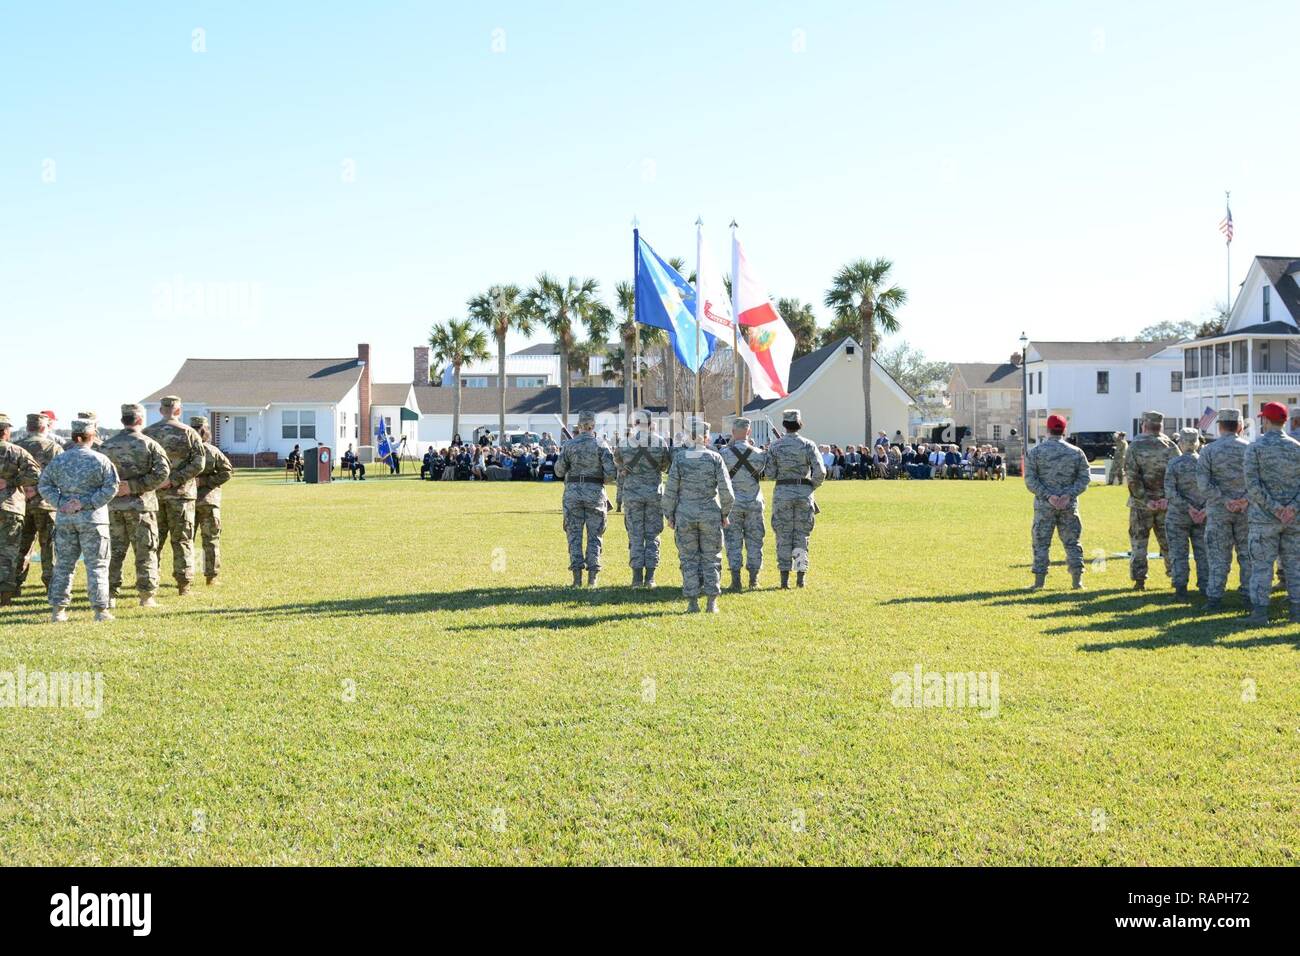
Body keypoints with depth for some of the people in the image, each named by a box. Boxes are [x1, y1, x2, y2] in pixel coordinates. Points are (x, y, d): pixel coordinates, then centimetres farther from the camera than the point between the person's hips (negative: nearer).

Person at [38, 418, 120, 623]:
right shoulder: (99, 460, -6)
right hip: (92, 519, -3)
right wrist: (87, 503, -13)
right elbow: (111, 487, -14)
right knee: (96, 565, 2)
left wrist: (60, 503, -4)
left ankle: (58, 609, 11)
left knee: (63, 565, 11)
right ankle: (100, 610, 1)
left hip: (64, 519, 3)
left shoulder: (59, 460, 5)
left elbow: (44, 485, 4)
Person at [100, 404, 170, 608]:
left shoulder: (106, 446, 6)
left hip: (113, 506, 3)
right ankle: (147, 596, 5)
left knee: (114, 551, 10)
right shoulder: (149, 444, -5)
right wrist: (135, 486, -14)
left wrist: (111, 488, 3)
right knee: (145, 552, 5)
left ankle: (109, 595, 11)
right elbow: (162, 471, -16)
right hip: (140, 505, -3)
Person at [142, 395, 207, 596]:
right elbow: (198, 463, -13)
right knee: (182, 540, 5)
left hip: (153, 493, 2)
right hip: (180, 493, -2)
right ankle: (183, 583, 5)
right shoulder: (188, 433, -4)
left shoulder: (147, 433, 4)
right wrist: (174, 480, -14)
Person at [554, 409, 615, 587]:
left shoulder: (569, 445, -1)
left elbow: (559, 471, 1)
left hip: (573, 492, 0)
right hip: (595, 493, 0)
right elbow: (611, 473, -9)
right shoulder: (601, 445, -3)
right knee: (594, 536, 8)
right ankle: (592, 576, 3)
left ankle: (577, 577, 1)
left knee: (574, 534, 7)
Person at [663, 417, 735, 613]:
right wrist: (725, 513, 8)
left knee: (689, 559, 7)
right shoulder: (715, 458, -5)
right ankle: (712, 602, 7)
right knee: (711, 559, 9)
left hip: (685, 515, 0)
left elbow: (670, 491, -4)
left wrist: (669, 515, 6)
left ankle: (692, 602, 6)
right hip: (711, 514, 0)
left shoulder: (679, 459, -5)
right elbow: (726, 490, -5)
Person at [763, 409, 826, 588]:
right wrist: (812, 486, 9)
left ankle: (785, 578, 2)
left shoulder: (775, 446, -1)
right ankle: (800, 576, 6)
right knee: (802, 535, 8)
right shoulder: (808, 445, -3)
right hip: (804, 492, 0)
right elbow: (820, 472, -8)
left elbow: (769, 473, -2)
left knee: (783, 535, 5)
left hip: (782, 492, 0)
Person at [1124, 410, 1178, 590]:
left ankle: (1139, 580, 3)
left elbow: (1132, 478, -13)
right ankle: (1176, 575, 19)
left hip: (1141, 503, -2)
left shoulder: (1135, 447, -7)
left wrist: (1144, 500, -11)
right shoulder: (1171, 447, 0)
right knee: (1168, 541, 14)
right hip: (1165, 502, 2)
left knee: (1138, 542, 6)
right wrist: (1168, 498, -8)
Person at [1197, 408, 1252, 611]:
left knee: (1219, 556, 2)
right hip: (1246, 510, 1)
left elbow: (1203, 483, -11)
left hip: (1218, 510, -1)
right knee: (1247, 554, 10)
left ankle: (1214, 598, 1)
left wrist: (1224, 501, -11)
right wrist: (1246, 499, -9)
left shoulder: (1209, 450, -4)